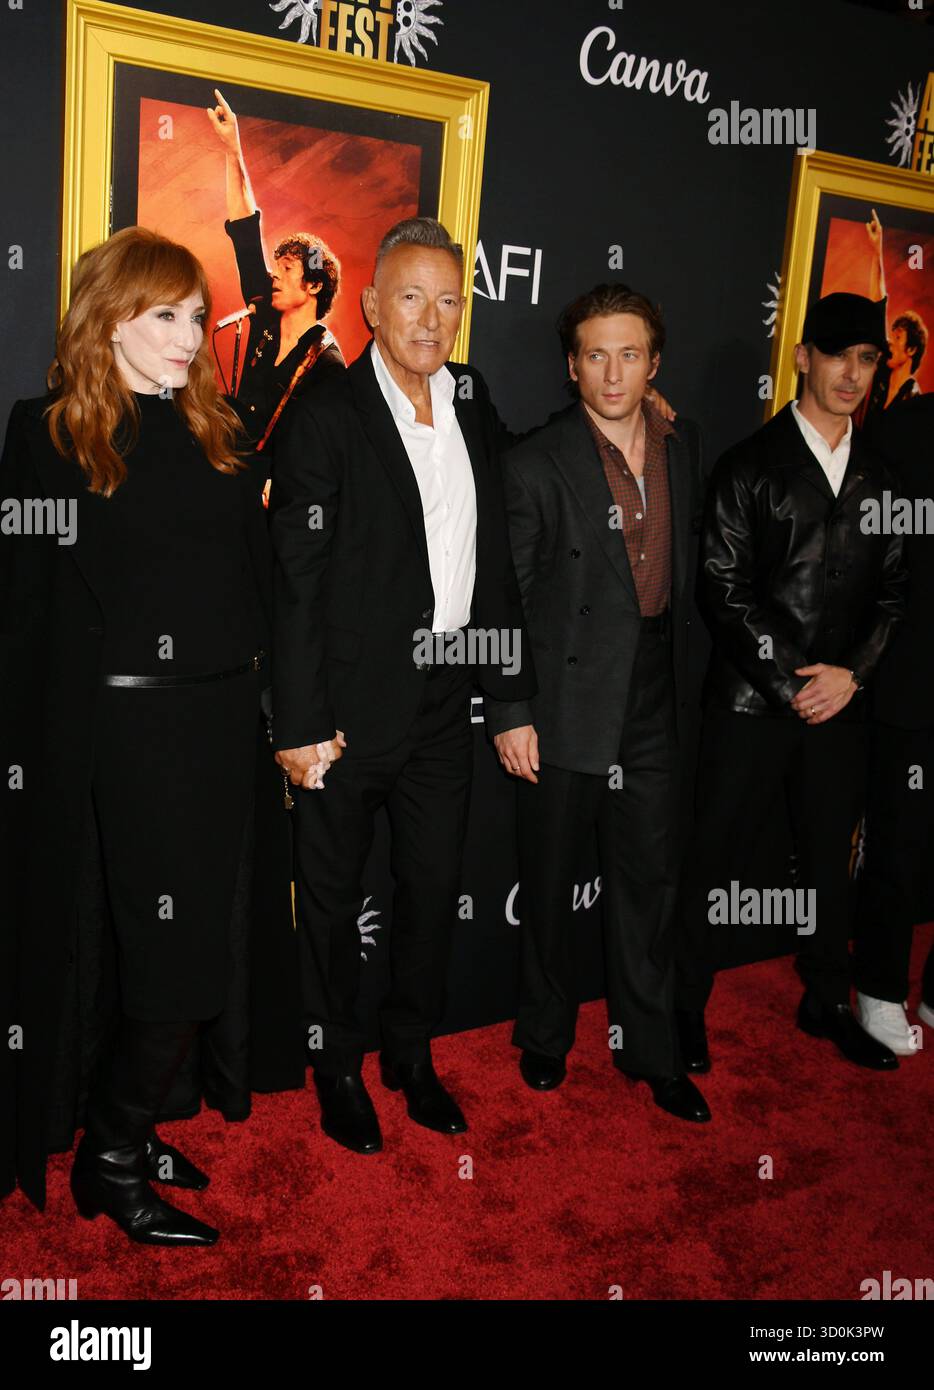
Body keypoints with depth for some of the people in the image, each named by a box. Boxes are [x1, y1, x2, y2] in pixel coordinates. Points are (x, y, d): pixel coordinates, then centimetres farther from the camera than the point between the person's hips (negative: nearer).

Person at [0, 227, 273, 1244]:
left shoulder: (216, 432, 11)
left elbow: (258, 577, 10)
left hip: (225, 713, 6)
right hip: (132, 722, -6)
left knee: (190, 946, 13)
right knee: (180, 956, -2)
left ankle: (127, 1128, 33)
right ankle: (111, 1161, 20)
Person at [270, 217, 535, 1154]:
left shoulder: (474, 399, 7)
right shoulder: (325, 418, -10)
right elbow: (296, 584, -12)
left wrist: (512, 676, 8)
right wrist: (301, 722, -15)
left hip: (443, 701, 5)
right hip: (349, 709, -5)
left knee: (434, 886, 16)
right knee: (333, 895, 11)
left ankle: (411, 1057, 36)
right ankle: (337, 1069, 32)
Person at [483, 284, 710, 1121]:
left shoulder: (684, 447, 6)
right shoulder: (537, 465, -11)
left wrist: (680, 672, 13)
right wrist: (509, 715, -11)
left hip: (653, 713, 5)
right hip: (567, 714, -4)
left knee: (650, 884, 13)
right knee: (551, 887, 12)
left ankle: (650, 1051, 30)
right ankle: (545, 1037, 33)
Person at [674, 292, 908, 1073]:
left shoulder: (877, 476, 11)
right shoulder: (751, 467, -3)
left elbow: (892, 591, 10)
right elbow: (723, 590, -8)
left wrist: (851, 674, -6)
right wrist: (791, 683, -11)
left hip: (840, 700, 5)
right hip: (752, 701, -4)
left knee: (831, 854, 15)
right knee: (719, 860, 3)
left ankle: (827, 1002, 31)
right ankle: (686, 1009, 17)